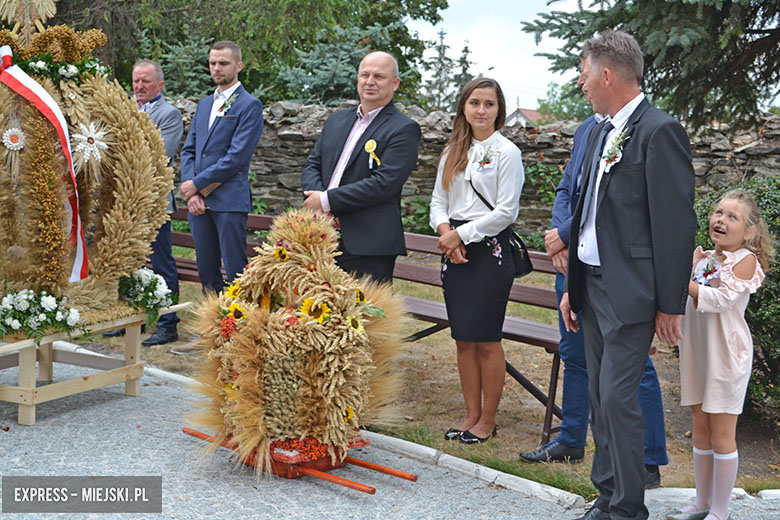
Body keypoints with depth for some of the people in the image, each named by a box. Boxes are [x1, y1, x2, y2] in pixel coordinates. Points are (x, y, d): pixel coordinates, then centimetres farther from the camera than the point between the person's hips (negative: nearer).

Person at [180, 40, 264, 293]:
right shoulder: (204, 104, 19)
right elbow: (188, 150, 15)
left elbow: (237, 156, -13)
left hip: (229, 200, -7)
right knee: (206, 271, 12)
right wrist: (190, 193, -1)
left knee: (235, 272, -5)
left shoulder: (249, 106, -4)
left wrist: (196, 184, -10)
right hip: (198, 199, 7)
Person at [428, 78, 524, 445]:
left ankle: (487, 421, 10)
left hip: (490, 251, -6)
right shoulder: (452, 152, 14)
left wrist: (462, 234, -11)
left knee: (486, 340, -2)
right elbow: (438, 201, 13)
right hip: (454, 251, 6)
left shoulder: (506, 152, -5)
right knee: (463, 339, 9)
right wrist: (444, 230, -7)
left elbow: (506, 211, -11)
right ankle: (471, 415, 19)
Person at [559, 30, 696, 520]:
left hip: (630, 293, -9)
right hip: (593, 285, 9)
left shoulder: (660, 131, -13)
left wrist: (671, 305, -15)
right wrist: (572, 286, 17)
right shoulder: (600, 132, 14)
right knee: (600, 396, 14)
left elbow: (676, 224, -15)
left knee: (618, 397, -6)